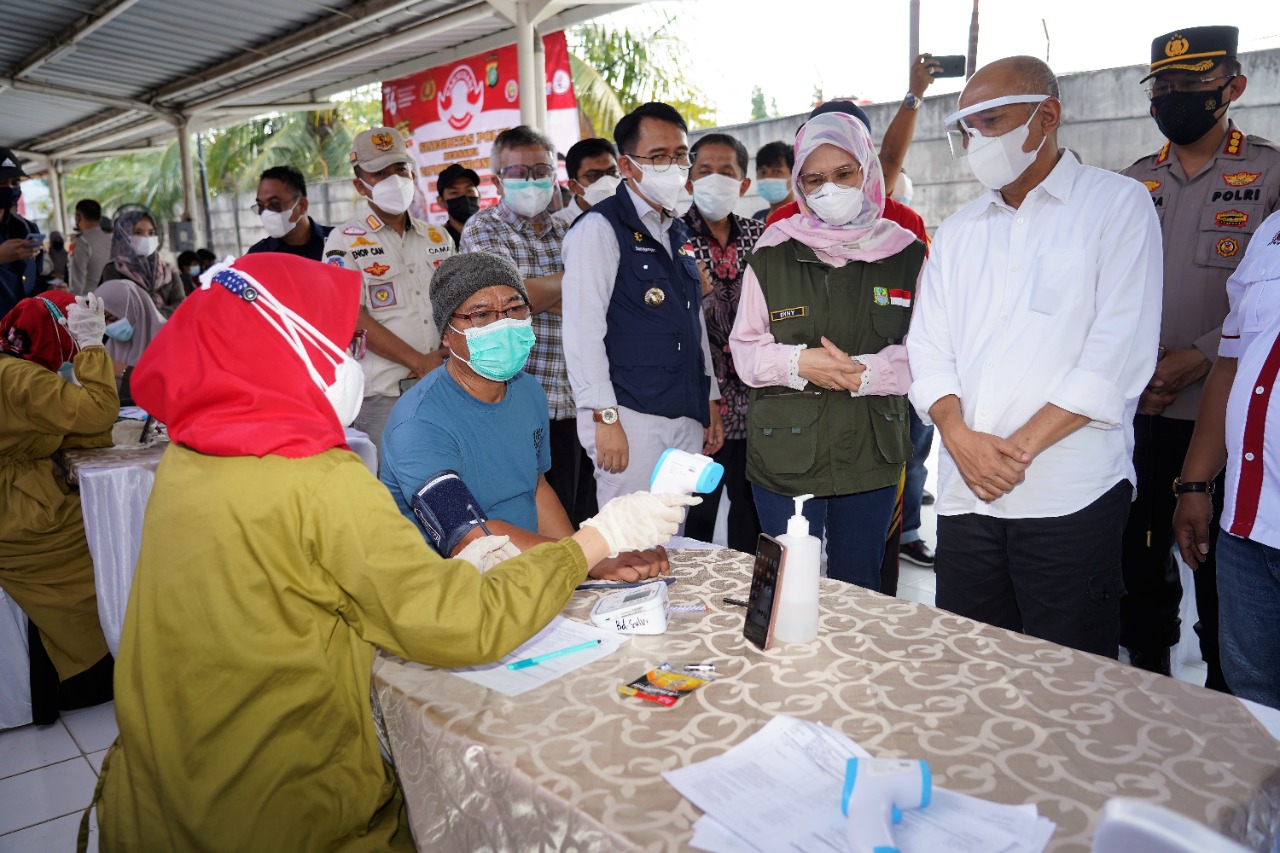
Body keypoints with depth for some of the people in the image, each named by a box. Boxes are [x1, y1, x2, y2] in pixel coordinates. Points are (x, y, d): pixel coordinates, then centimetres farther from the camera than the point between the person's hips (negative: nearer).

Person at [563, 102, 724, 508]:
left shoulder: (679, 233, 18)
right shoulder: (599, 227, -7)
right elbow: (582, 330, -14)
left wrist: (711, 399, 19)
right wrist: (604, 417, -18)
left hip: (687, 419, 8)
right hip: (630, 419, -7)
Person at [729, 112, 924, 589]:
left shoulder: (904, 253, 3)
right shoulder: (772, 255, 1)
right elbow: (744, 349, 3)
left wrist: (863, 371, -17)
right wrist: (797, 362, -17)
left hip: (872, 457, 1)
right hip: (784, 454, -1)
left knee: (859, 589, 15)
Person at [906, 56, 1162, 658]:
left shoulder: (1117, 205, 2)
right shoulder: (956, 234, 17)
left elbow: (1120, 352, -9)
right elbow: (929, 349, 9)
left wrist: (1019, 447, -14)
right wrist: (959, 434, -9)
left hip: (1072, 496, -4)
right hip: (965, 495, 5)